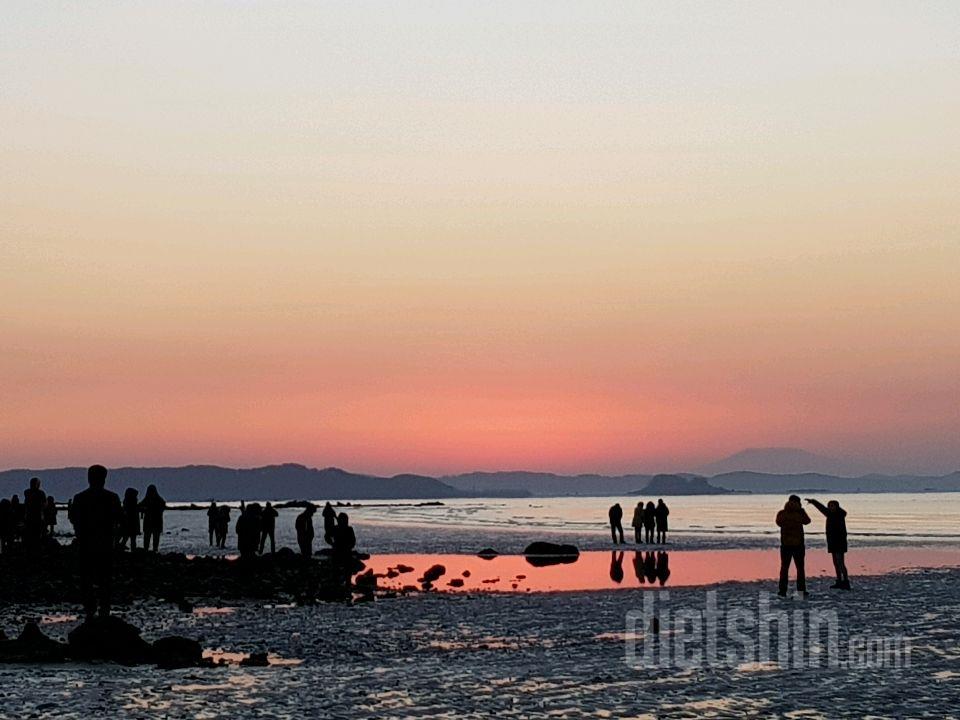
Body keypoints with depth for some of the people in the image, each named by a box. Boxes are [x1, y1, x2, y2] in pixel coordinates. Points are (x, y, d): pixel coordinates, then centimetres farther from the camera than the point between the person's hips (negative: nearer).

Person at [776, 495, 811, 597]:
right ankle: (801, 591, 5)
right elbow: (807, 521, 2)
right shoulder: (799, 514, -8)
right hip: (798, 544, -1)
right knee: (800, 568, 6)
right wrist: (801, 510, 4)